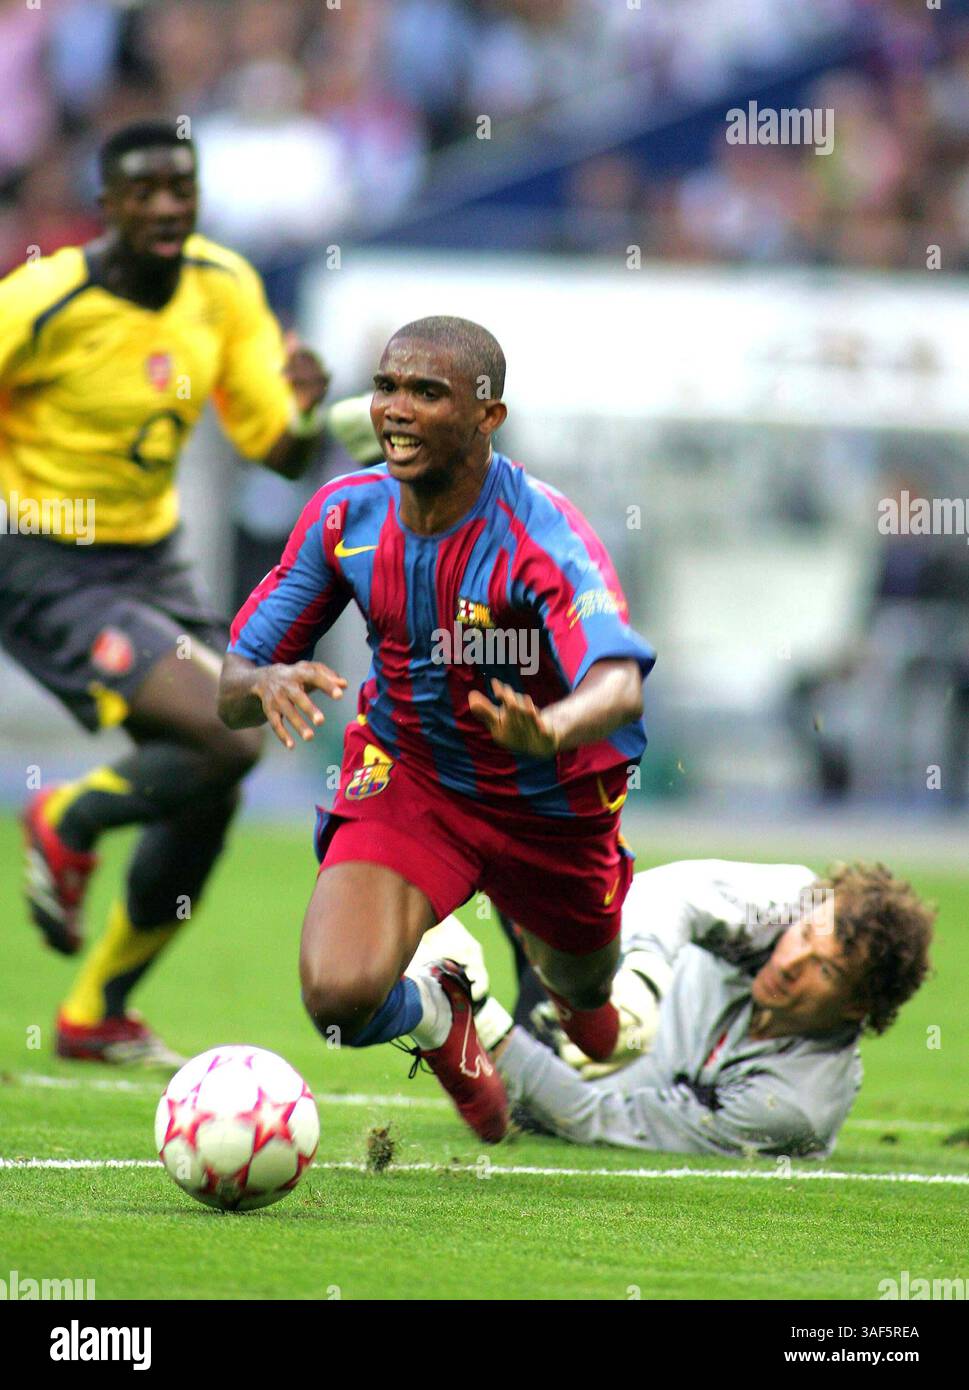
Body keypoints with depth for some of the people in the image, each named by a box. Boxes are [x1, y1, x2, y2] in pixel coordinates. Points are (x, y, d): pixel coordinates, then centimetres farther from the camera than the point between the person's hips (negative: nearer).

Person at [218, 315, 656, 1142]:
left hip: (550, 803, -1)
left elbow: (621, 685, -47)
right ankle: (435, 1014, 17)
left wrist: (551, 731, -71)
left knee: (583, 982, 22)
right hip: (404, 779, 1)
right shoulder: (347, 514, -14)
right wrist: (265, 684, -35)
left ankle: (575, 987, 65)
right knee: (340, 994, -23)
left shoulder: (542, 534, -29)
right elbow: (229, 689, -9)